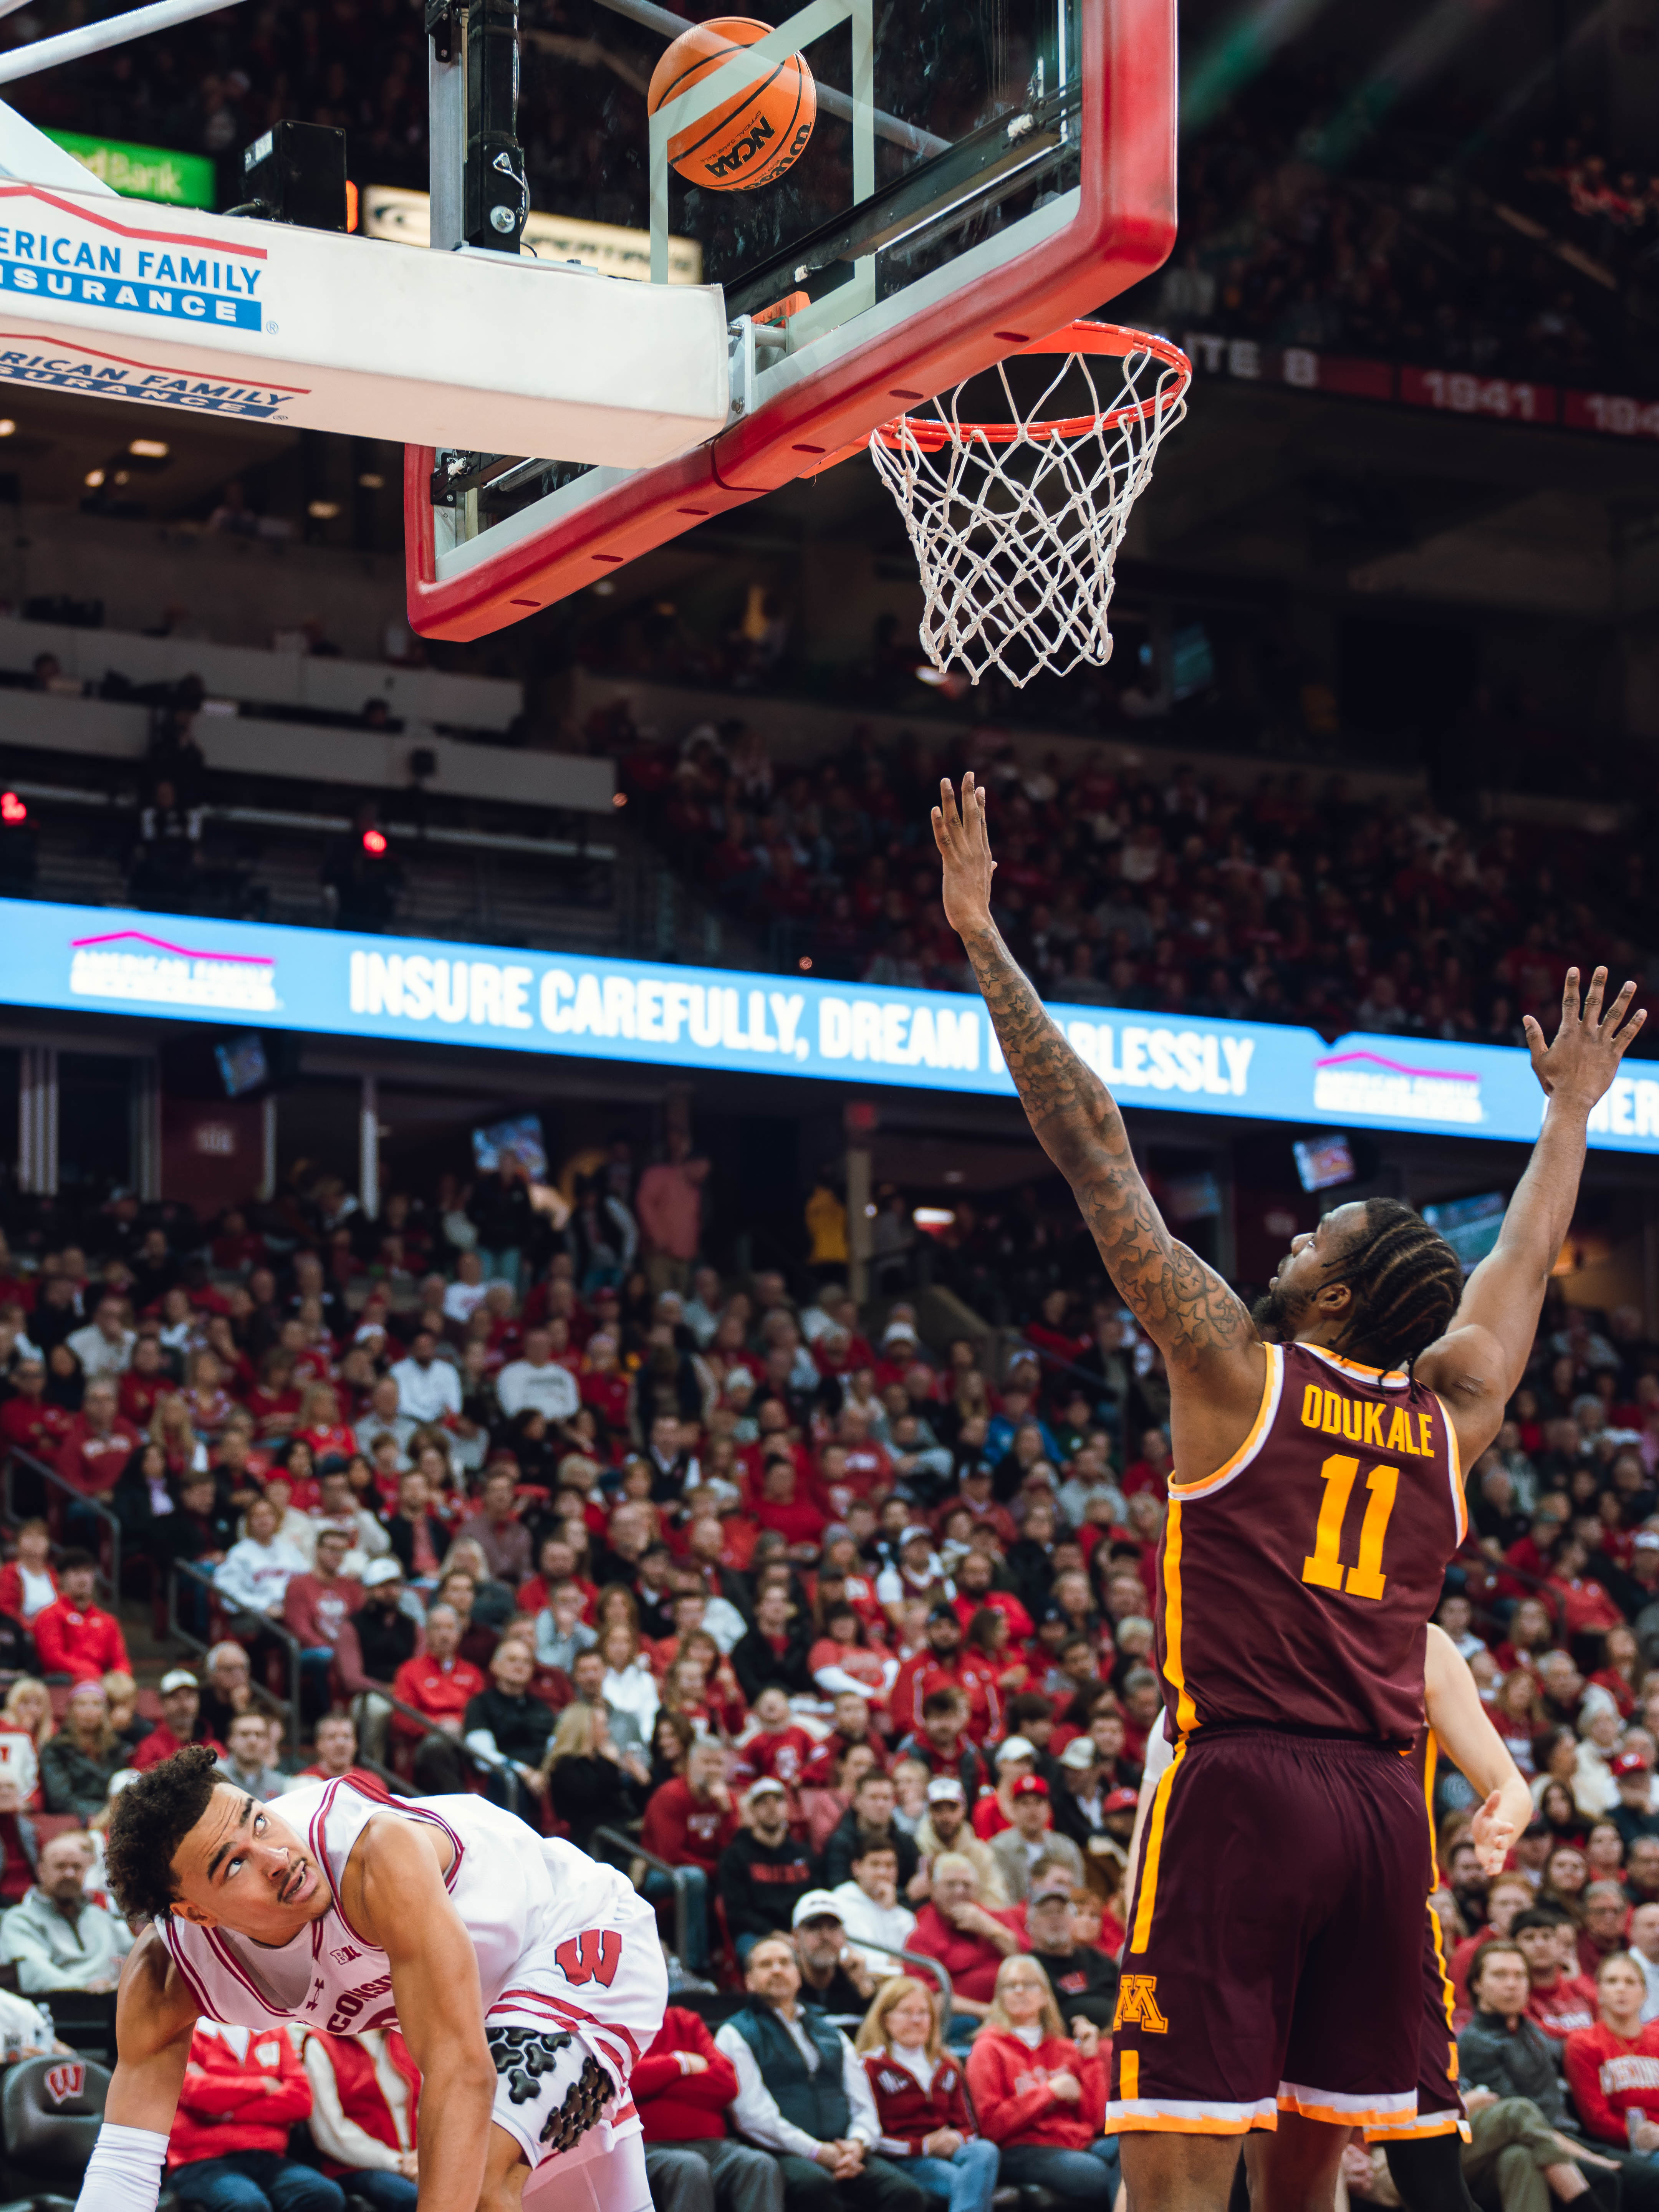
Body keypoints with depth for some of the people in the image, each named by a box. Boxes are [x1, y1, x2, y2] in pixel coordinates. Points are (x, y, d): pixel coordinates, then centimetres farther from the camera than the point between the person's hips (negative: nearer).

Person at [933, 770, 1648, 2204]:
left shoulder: (1237, 1371, 1)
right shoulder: (1453, 1412, 13)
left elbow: (1092, 1145, 1)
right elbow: (1527, 1260, 33)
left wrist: (983, 940, 4)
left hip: (1241, 1786, -5)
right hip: (1380, 1810, 5)